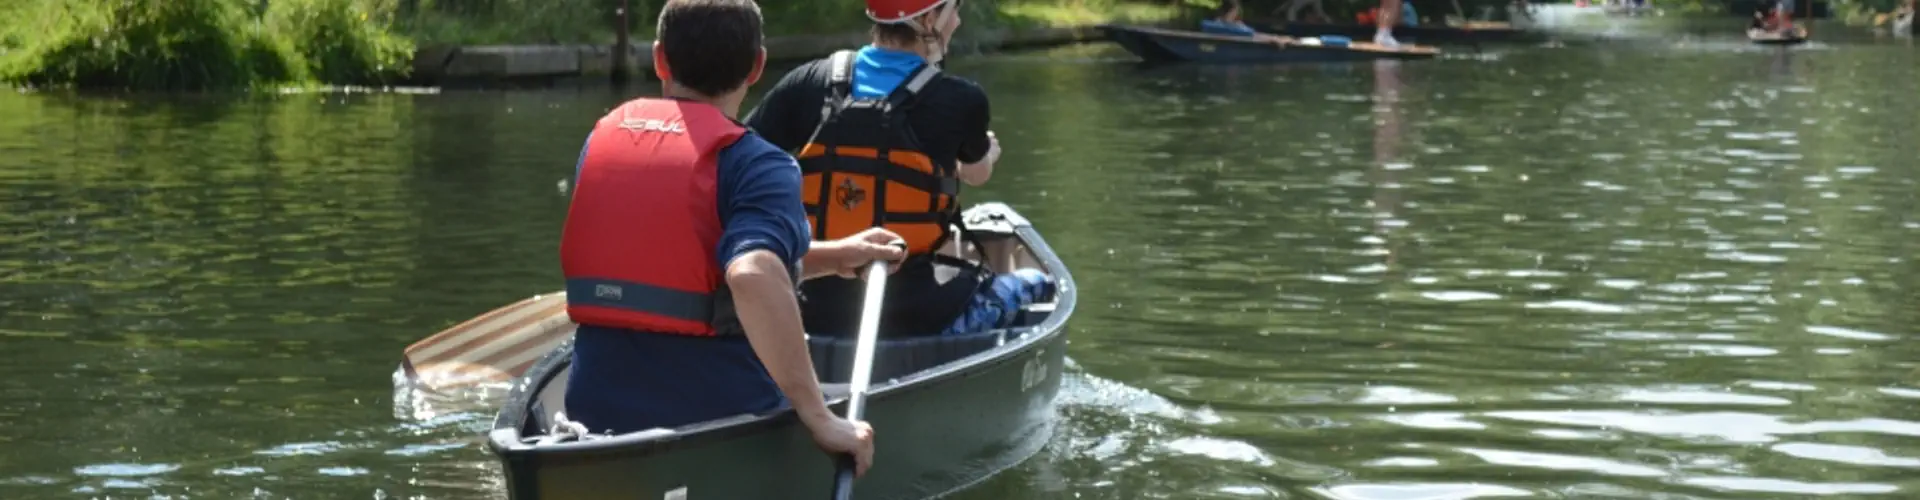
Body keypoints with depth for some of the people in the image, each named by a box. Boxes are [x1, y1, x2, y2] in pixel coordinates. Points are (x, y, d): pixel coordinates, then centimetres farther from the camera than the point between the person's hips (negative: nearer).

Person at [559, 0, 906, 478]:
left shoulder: (602, 138, 11)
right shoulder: (760, 165, -10)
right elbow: (754, 276, -29)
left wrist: (830, 257, 22)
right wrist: (819, 417, -25)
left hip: (597, 411, 6)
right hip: (717, 416, -6)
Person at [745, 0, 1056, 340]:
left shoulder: (809, 83, -3)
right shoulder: (960, 101, -9)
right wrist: (987, 154, 36)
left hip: (815, 314, 4)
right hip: (915, 320, -4)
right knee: (1037, 286, 21)